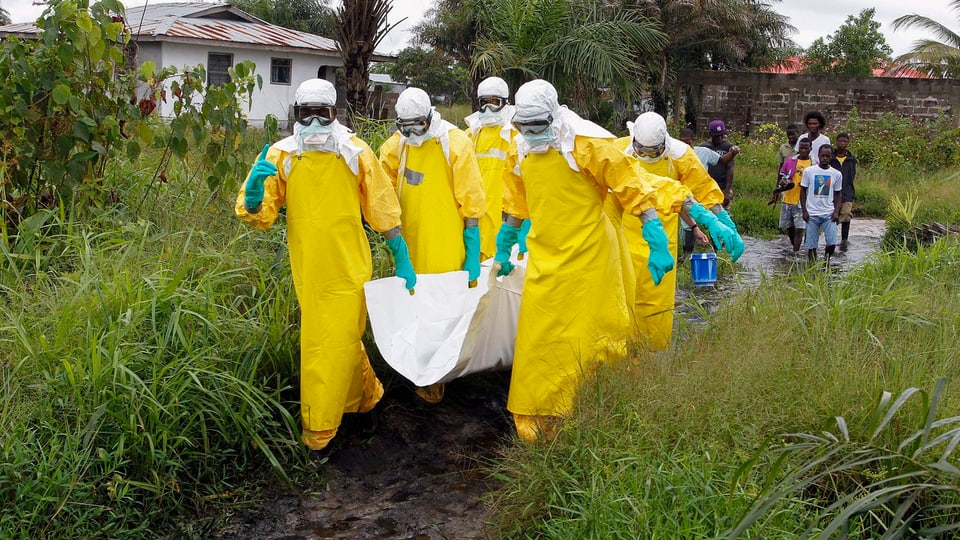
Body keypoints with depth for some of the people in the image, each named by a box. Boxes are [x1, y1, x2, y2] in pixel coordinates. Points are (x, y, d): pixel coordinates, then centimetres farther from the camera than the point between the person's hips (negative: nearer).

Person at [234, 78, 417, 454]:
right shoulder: (282, 156, -2)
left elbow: (383, 211, 4)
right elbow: (258, 214, -6)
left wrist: (402, 260, 3)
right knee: (343, 341, 17)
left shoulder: (355, 153, -2)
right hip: (308, 272, 2)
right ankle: (366, 395, 41)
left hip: (348, 269, -2)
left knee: (335, 346, 0)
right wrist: (255, 185, -27)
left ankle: (317, 433, 13)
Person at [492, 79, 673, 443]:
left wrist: (658, 246, -15)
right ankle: (534, 424, 21)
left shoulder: (587, 142, -14)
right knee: (537, 342, 8)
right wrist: (503, 251, 25)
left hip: (588, 258, -5)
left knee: (590, 341, 2)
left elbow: (634, 191, -12)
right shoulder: (520, 150, 5)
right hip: (545, 261, 5)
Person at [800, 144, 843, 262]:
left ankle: (826, 261, 19)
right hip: (812, 214, -1)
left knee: (832, 243, -8)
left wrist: (836, 212, -2)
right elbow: (803, 191, 5)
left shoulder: (836, 174, 4)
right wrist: (804, 211, -2)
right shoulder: (809, 171, 0)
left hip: (829, 214, 1)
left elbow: (837, 194, 11)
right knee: (811, 245, 1)